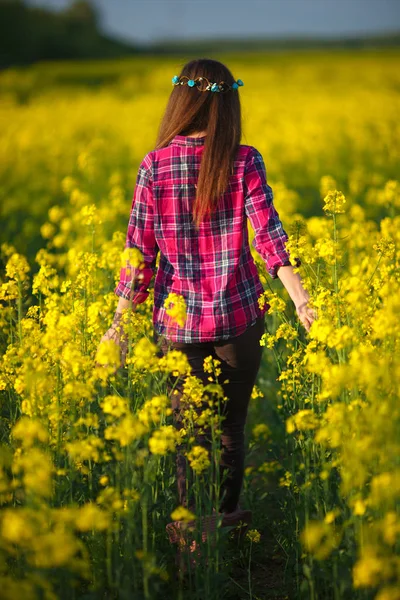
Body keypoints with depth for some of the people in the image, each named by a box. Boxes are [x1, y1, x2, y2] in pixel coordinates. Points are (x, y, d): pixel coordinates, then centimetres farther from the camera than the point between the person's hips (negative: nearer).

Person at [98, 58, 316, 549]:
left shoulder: (154, 166, -5)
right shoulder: (245, 161, -6)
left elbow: (140, 250, -6)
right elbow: (269, 236, -15)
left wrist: (118, 324, -2)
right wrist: (300, 297, -18)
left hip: (178, 320, 0)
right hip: (238, 317, 0)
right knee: (232, 429, 17)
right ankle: (227, 518, 29)